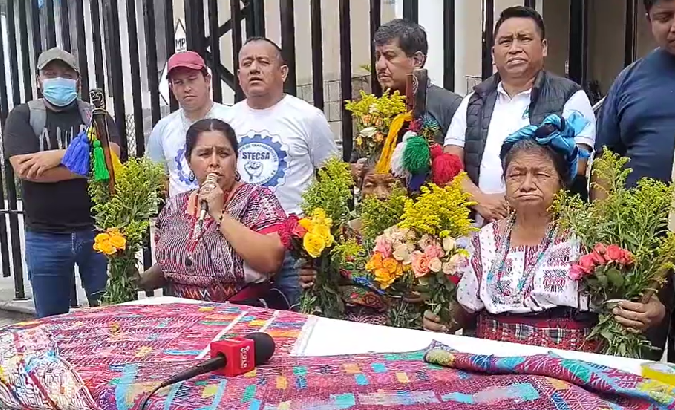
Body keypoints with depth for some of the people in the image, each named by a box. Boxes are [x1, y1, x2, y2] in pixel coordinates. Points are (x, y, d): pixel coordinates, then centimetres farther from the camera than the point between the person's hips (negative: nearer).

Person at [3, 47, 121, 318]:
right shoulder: (22, 116, 4)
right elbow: (24, 169, -12)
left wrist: (57, 156, -16)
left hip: (97, 230, 0)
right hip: (44, 237, 0)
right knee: (50, 322, 11)